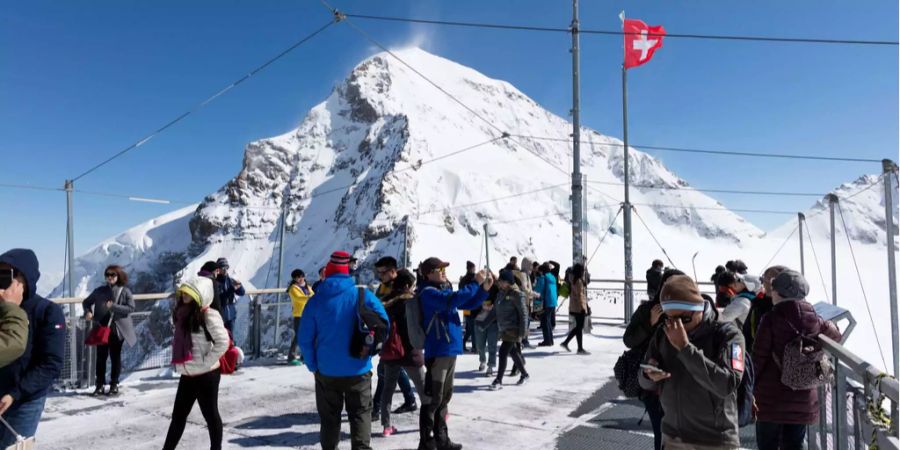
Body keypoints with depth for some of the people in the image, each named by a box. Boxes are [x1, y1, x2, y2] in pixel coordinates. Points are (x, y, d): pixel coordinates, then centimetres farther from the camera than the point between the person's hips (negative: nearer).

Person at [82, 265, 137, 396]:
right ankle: (100, 384, 15)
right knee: (101, 357, 5)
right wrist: (88, 312, -5)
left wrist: (113, 306, -21)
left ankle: (114, 384, 19)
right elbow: (86, 302, 16)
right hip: (101, 328, 2)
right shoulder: (99, 291, 5)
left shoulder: (125, 291, -3)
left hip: (118, 329, -2)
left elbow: (131, 308, -10)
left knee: (115, 357, 8)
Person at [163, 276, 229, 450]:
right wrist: (180, 362, 11)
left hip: (206, 375, -7)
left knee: (210, 414, 8)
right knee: (178, 415, 17)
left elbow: (223, 342, -23)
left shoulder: (209, 316, -18)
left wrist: (205, 363, -18)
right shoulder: (183, 314, 7)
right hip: (187, 375, 8)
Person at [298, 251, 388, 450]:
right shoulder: (363, 295, -7)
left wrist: (313, 365, 4)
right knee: (360, 414, 13)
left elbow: (304, 338, -5)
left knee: (329, 418, 15)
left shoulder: (316, 300, -5)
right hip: (358, 369, -1)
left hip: (326, 371, 1)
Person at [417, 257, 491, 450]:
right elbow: (452, 301, -30)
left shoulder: (444, 291, 14)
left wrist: (484, 289, 2)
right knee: (432, 399, -3)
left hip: (449, 350, 9)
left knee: (444, 397, 17)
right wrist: (475, 283, -25)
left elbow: (468, 304, 18)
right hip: (438, 351, -9)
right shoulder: (428, 293, -13)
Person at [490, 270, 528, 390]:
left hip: (513, 329, -8)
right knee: (513, 352, 16)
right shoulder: (501, 292, 7)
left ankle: (499, 380, -1)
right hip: (504, 329, 8)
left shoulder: (516, 294, -15)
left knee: (503, 352, -10)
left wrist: (522, 332, -17)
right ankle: (524, 374, 33)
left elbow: (523, 313, -15)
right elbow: (495, 310, 14)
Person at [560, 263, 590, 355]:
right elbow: (579, 295, -20)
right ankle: (580, 349, 6)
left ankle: (565, 342, 18)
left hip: (575, 308, 10)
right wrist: (583, 307, -19)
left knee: (578, 327, 16)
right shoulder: (579, 281, -16)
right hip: (579, 308, -10)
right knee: (580, 328, -2)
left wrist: (586, 306, 23)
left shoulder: (574, 280, 13)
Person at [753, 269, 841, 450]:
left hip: (771, 398, -4)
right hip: (803, 400, 4)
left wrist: (750, 388, -3)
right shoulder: (815, 321, 0)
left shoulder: (771, 319, -12)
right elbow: (836, 335, 22)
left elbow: (758, 358, -13)